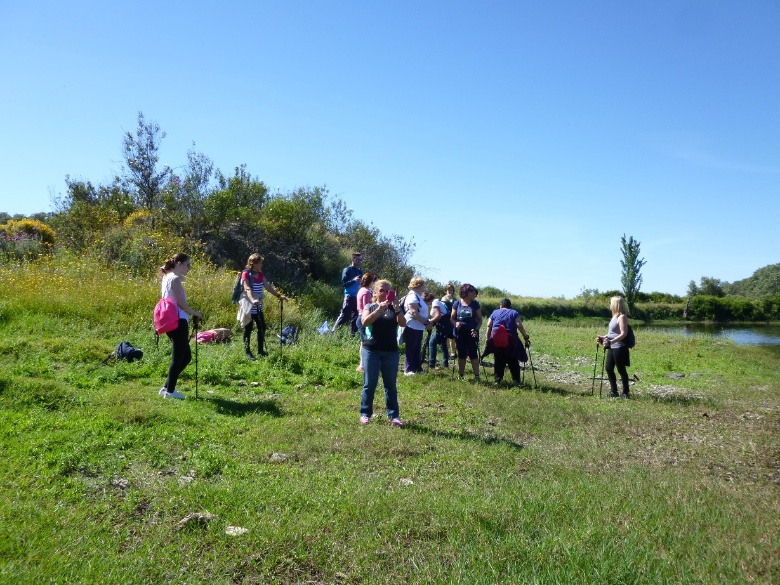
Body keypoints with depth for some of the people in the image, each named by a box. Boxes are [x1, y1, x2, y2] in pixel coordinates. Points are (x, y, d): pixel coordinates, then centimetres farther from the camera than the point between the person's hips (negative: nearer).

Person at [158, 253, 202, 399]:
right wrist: (195, 313, -3)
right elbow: (181, 303, -15)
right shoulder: (175, 279, -12)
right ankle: (170, 391, 9)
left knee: (186, 356, 16)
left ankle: (167, 387, 19)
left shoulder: (167, 278, 17)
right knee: (178, 357, 0)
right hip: (178, 322, -10)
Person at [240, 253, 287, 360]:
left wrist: (279, 296, 12)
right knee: (248, 329, 2)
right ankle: (247, 352, 13)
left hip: (258, 307, 7)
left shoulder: (260, 274, 7)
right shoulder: (246, 274, -16)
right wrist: (252, 300, -46)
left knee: (262, 328, 11)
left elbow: (268, 286, 13)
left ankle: (261, 350, 23)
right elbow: (247, 288, -30)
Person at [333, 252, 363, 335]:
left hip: (358, 297, 6)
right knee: (344, 316, -9)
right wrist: (354, 280, -20)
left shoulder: (360, 271, 14)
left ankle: (353, 334, 15)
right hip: (349, 296, -6)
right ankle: (334, 332, -3)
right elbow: (343, 283, -9)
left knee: (356, 316, 8)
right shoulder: (347, 270, -3)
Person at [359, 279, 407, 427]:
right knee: (369, 384, 3)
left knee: (390, 385, 5)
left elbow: (403, 324, -6)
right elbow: (365, 322, -15)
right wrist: (379, 309, -25)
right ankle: (365, 414, 12)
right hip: (371, 351, -2)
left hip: (391, 352, 2)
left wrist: (397, 309, -21)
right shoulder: (370, 307, 4)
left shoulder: (393, 308, 9)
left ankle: (394, 416, 9)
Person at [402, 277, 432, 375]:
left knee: (417, 349, 14)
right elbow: (413, 313, -26)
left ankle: (418, 368, 21)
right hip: (412, 327, -10)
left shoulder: (417, 296, 16)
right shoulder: (412, 296, -16)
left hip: (418, 327, 10)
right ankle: (408, 370, 3)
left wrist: (426, 323, 10)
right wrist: (426, 323, -23)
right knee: (410, 349, -3)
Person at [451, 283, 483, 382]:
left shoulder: (475, 304, -1)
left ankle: (477, 376, 3)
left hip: (472, 333, -1)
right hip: (460, 333, 1)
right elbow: (452, 318, 6)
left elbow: (480, 319, 2)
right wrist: (455, 323, -16)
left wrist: (476, 329, -14)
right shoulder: (457, 304, 0)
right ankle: (460, 376, 20)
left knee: (473, 355, -2)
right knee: (461, 355, 10)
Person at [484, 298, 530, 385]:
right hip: (510, 341, -1)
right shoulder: (514, 313, 5)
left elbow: (489, 326, 3)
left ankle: (497, 379, 9)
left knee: (499, 361, 11)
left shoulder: (495, 312, 9)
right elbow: (519, 325, -8)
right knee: (513, 362, 9)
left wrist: (488, 338, 10)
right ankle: (516, 380, 9)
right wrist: (525, 336, -4)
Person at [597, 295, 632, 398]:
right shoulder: (615, 316, 13)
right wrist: (603, 337, 11)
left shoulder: (622, 317, -15)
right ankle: (614, 392, 21)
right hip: (612, 347, 9)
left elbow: (623, 334, -22)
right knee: (609, 368, 11)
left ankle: (625, 393, 9)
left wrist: (611, 341, -28)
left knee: (621, 370, -1)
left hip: (619, 348, -9)